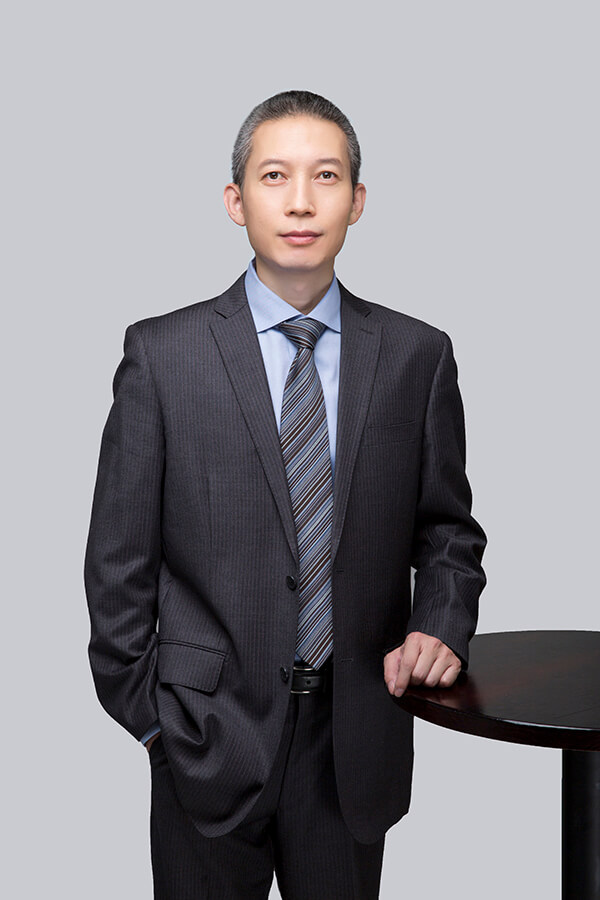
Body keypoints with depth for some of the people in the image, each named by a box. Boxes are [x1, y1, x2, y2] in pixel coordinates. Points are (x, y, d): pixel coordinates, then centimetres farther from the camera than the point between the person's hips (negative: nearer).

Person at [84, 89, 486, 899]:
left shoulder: (418, 355, 1)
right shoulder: (161, 353, -5)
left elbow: (447, 530, 9)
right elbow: (119, 554, -2)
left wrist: (441, 627, -8)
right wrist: (144, 711, -2)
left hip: (356, 738, 2)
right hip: (209, 734, -1)